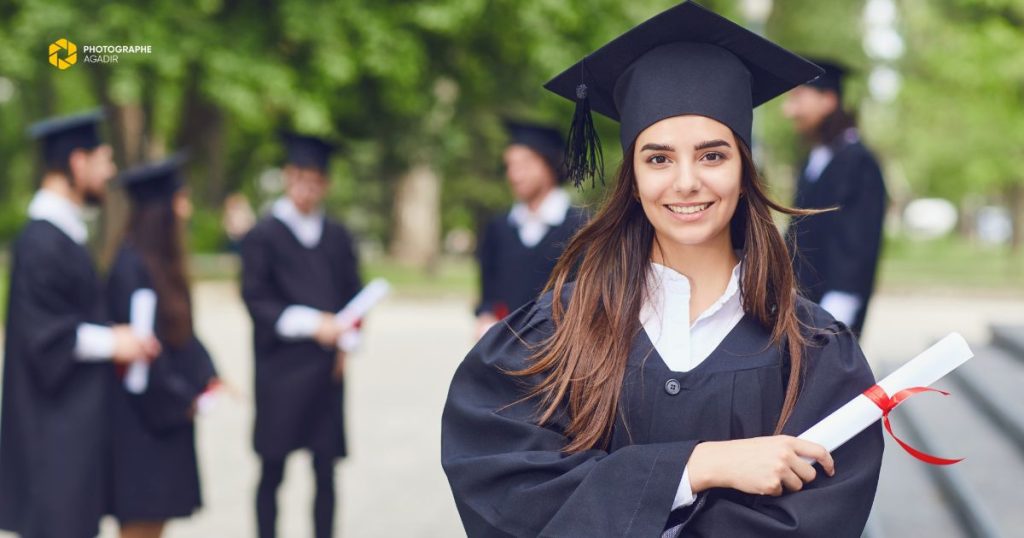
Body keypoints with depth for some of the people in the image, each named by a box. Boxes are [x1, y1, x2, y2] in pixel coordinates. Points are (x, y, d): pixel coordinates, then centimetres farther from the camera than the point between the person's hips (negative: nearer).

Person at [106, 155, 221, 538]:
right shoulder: (132, 266, -19)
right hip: (141, 418, -9)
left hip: (165, 414, 9)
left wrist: (205, 378, 5)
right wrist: (181, 399, -12)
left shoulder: (162, 262, 10)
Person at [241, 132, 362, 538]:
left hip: (326, 368, 3)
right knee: (272, 470, 1)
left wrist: (346, 340, -5)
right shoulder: (264, 236, 0)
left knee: (325, 471, 3)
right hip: (279, 367, -3)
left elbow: (353, 293, 13)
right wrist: (310, 323, -17)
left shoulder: (337, 238, 12)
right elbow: (256, 299, -6)